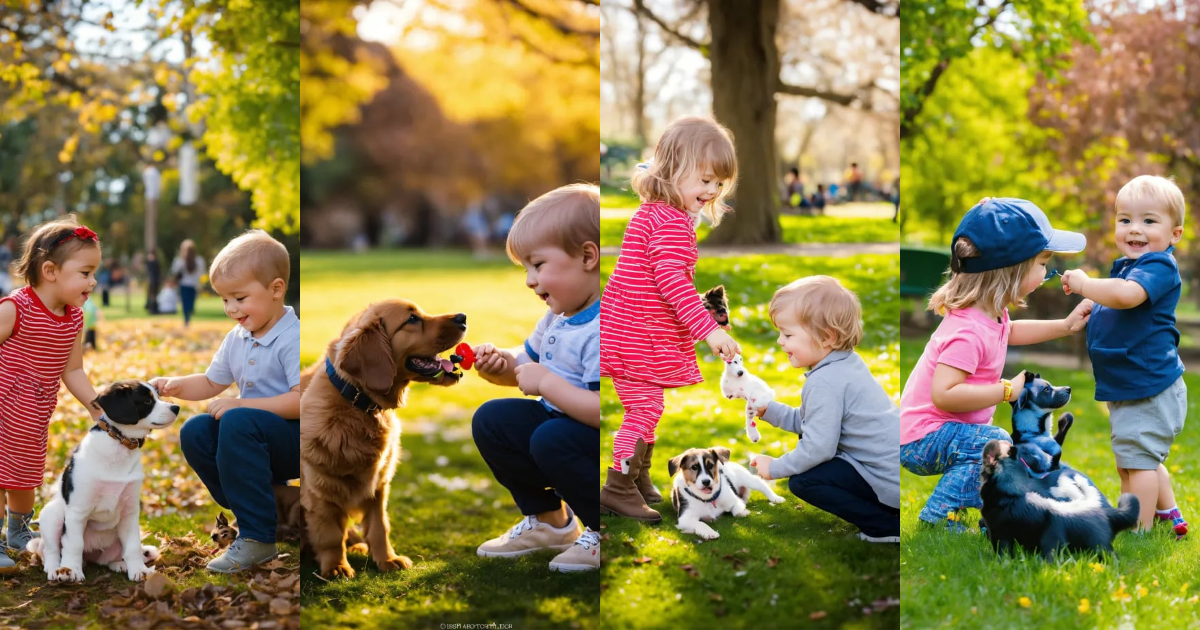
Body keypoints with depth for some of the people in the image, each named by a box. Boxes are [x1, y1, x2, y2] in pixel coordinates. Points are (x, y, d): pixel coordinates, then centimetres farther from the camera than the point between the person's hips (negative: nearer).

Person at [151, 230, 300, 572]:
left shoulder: (292, 338, -17)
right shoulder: (236, 340, 9)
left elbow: (301, 400, -26)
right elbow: (211, 383, 21)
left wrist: (240, 404, -26)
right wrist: (175, 385, 1)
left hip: (295, 440, -9)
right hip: (260, 442, 9)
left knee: (238, 421, -32)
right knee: (194, 431, -6)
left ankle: (257, 537, -28)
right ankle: (268, 508, 1)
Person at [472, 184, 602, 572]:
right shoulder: (557, 317, 5)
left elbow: (603, 411, -37)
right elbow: (527, 363, 19)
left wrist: (546, 383, -28)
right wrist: (500, 365, -4)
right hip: (559, 420, 10)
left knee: (551, 440, -33)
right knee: (491, 420, 4)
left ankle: (604, 532, -10)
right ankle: (547, 520, 14)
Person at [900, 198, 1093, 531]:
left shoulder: (990, 312, 2)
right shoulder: (969, 331, -31)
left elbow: (1009, 332, 27)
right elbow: (944, 394, -40)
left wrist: (1065, 326, 20)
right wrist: (1007, 390, -31)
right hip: (922, 437, -10)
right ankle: (936, 518, -23)